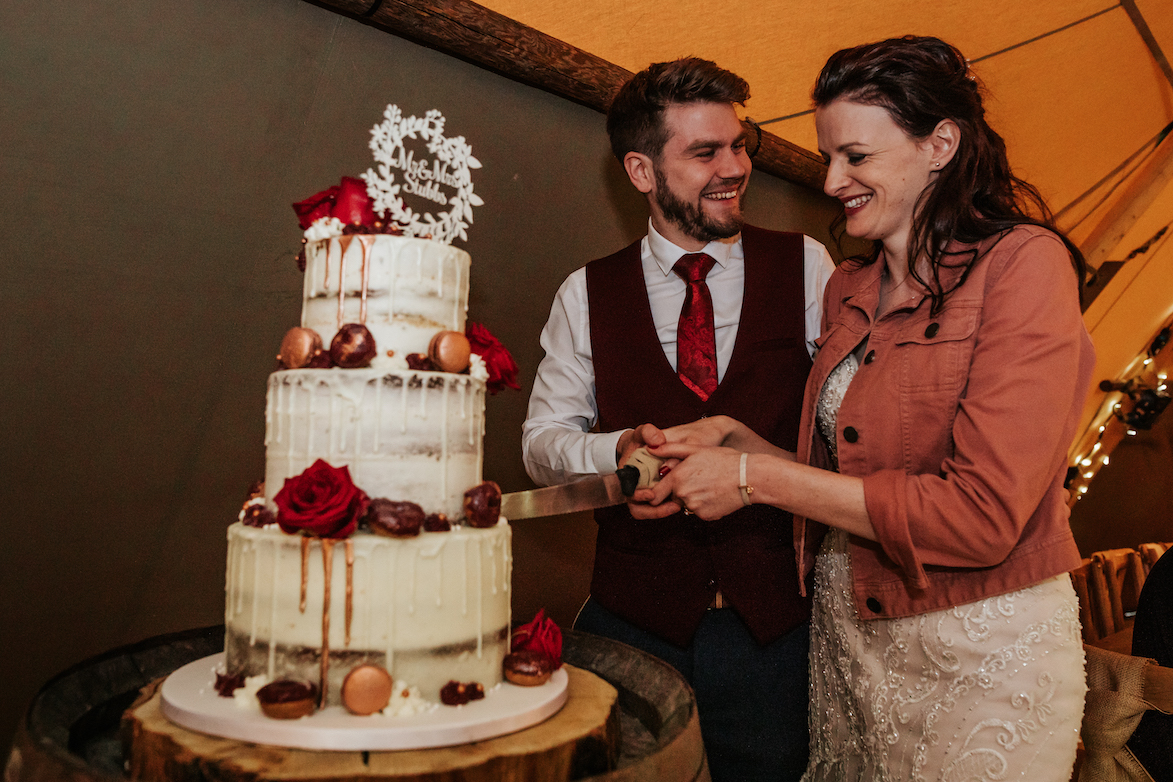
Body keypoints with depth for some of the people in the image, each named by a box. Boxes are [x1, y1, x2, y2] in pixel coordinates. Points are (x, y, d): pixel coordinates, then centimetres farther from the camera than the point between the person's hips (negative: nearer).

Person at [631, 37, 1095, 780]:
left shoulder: (1023, 263, -14)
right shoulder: (848, 287, 7)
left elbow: (982, 514, -22)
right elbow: (847, 470, 9)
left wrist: (756, 476, -20)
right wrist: (733, 440, -8)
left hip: (980, 654, -6)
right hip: (843, 635, 6)